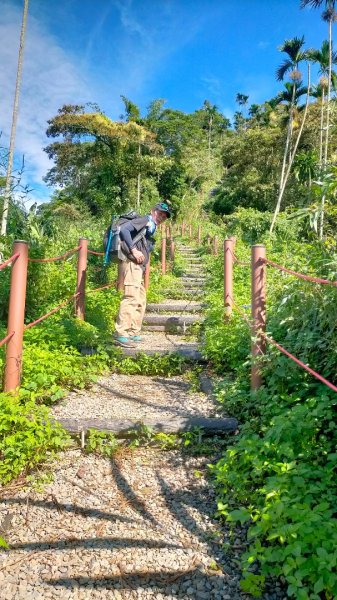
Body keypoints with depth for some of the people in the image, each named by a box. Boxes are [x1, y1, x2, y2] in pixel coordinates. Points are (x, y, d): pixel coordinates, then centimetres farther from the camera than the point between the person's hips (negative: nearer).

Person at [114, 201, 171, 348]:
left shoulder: (150, 229, 26)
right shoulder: (144, 220, -1)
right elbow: (124, 229, -17)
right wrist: (134, 250, -20)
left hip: (138, 267, 10)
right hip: (131, 263, -10)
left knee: (140, 301, 13)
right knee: (131, 298, -17)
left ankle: (133, 333, 19)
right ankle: (121, 335, -18)